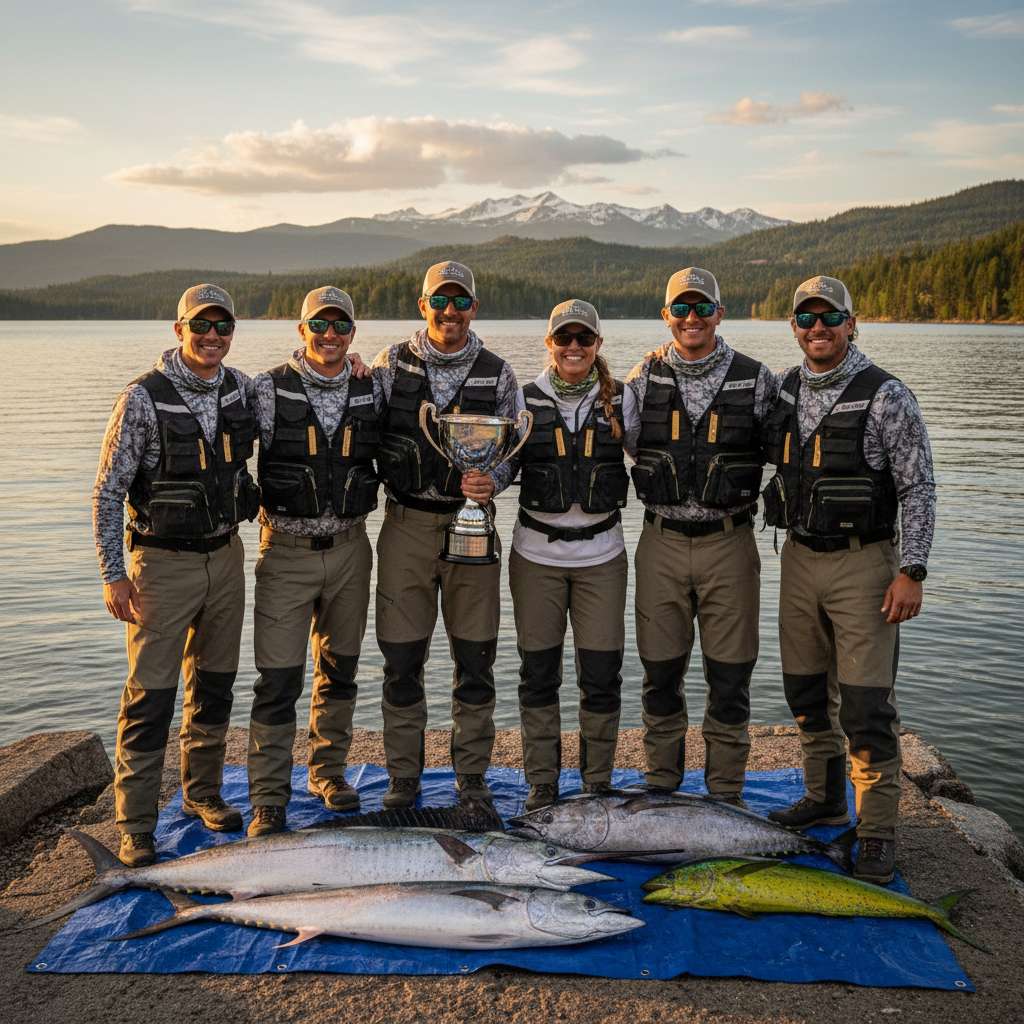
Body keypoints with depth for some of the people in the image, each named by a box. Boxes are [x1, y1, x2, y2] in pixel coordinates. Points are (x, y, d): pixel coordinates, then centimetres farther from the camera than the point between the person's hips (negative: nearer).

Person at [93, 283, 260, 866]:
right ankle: (135, 826, 8)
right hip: (163, 563, -5)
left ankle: (203, 793, 32)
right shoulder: (144, 399, -13)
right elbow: (107, 491, -9)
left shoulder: (242, 389, 1)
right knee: (151, 697, -3)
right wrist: (114, 574, -12)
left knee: (215, 686, 15)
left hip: (225, 556, 5)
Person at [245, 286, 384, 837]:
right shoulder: (269, 390, -7)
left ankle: (328, 771, 32)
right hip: (286, 549, -3)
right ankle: (268, 800, 7)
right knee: (278, 678, -4)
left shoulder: (372, 392, 3)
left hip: (349, 548, 4)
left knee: (339, 668, 15)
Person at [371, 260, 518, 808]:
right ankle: (403, 777, 19)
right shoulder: (391, 364, 4)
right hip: (406, 522, 0)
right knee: (401, 659, 3)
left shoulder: (496, 374, 5)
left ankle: (471, 774, 21)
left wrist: (491, 480, -13)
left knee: (475, 658, 5)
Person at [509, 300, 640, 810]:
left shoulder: (620, 400, 3)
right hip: (536, 554, 0)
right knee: (538, 673, 7)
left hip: (600, 555, 0)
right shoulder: (525, 401, 1)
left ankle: (597, 783, 21)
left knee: (602, 676, 3)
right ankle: (542, 783, 22)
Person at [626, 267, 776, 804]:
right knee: (660, 673, 9)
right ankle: (661, 790, 25)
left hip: (729, 544, -1)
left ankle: (726, 796, 20)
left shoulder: (755, 380, -1)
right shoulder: (644, 377, 3)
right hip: (661, 543, 1)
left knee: (730, 676, 4)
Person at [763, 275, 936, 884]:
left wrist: (911, 571, -14)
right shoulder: (783, 393, 6)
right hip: (799, 559, 6)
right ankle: (825, 800, 32)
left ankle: (877, 833, 6)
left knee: (866, 706, -6)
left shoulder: (886, 398, -10)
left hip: (863, 564, -5)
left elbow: (919, 490, -9)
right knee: (807, 692, 14)